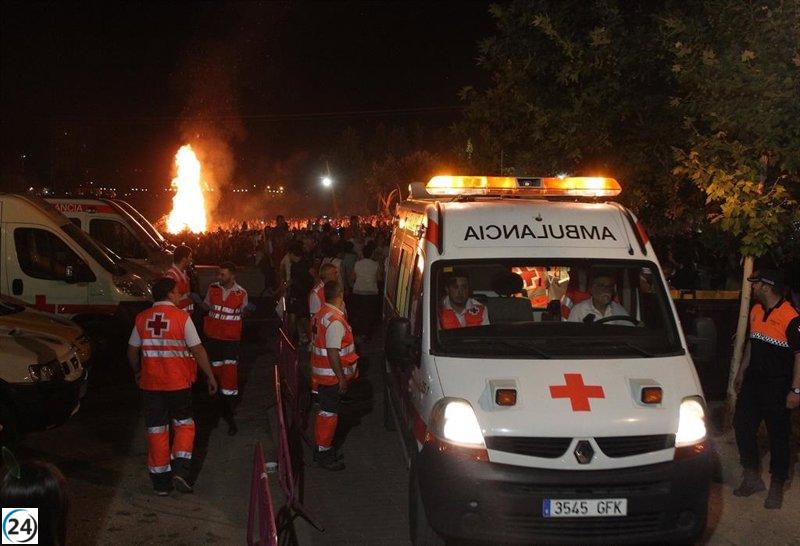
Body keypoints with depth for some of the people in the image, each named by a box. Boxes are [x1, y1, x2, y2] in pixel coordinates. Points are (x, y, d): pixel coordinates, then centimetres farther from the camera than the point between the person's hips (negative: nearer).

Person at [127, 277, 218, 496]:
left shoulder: (142, 318, 1)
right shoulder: (182, 317, -10)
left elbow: (132, 351, 8)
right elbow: (197, 350, -10)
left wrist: (137, 372, 25)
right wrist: (210, 376, -1)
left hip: (150, 383, 3)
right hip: (178, 382, -3)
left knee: (156, 429, 11)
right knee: (184, 424, 16)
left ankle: (161, 482, 14)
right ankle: (180, 470, -1)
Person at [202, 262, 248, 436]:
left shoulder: (241, 293, -7)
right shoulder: (213, 288, -1)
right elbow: (207, 307, 13)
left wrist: (247, 310, -13)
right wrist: (199, 302, -6)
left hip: (231, 338, -3)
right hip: (213, 336, 3)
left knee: (230, 374, -10)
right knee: (216, 371, 14)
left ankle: (228, 414, -1)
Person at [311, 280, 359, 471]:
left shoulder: (323, 313, 8)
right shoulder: (335, 320, -24)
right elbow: (333, 352, -26)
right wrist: (342, 377, -20)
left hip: (322, 373, 10)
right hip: (331, 375, -10)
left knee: (326, 410, 18)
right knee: (329, 413, -1)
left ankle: (322, 446, 29)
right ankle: (323, 452, 6)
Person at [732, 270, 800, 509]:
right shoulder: (756, 311, 8)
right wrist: (741, 371, 23)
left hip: (778, 387, -7)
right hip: (754, 380, 8)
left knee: (778, 436, 4)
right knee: (742, 425, 9)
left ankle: (777, 488, 16)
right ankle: (752, 477, 24)